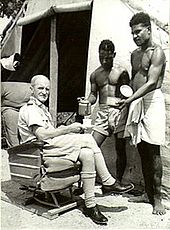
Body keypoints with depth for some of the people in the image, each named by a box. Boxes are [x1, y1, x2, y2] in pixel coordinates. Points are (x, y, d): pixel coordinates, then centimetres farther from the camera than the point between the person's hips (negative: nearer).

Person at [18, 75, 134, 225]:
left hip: (53, 145, 9)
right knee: (88, 139, -23)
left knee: (87, 154, -19)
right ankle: (108, 182, -12)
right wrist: (68, 129, -17)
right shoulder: (30, 109, -7)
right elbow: (42, 135, -21)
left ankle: (90, 206, -17)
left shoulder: (42, 108, 27)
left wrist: (62, 130, 3)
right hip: (41, 149, -9)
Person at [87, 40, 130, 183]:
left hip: (119, 111, -3)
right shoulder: (95, 75, 14)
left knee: (120, 149, 1)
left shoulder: (121, 72, 3)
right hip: (102, 112, 3)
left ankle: (118, 182, 11)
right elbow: (93, 94, 15)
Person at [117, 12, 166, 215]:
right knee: (142, 150, 8)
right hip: (136, 102, 7)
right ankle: (148, 193, 17)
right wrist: (130, 100, 8)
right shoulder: (134, 54, 18)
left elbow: (152, 82, -17)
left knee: (153, 151, -6)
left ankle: (157, 198, 3)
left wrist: (129, 100, -25)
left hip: (152, 100, -7)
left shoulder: (157, 52, -7)